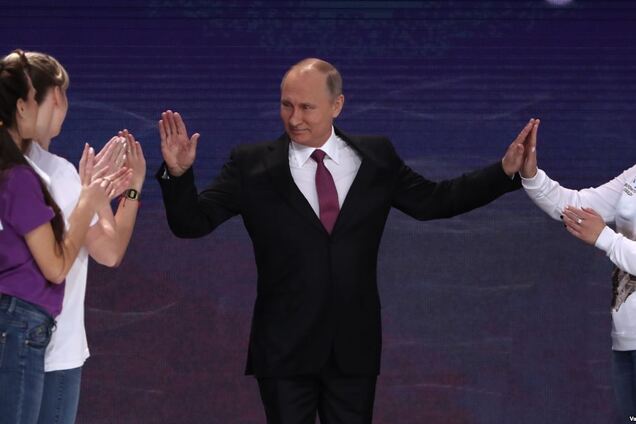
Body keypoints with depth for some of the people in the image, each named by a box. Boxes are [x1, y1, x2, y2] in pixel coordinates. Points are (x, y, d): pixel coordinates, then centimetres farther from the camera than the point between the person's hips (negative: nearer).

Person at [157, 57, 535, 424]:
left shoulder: (376, 158, 5)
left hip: (355, 347, 2)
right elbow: (192, 223, -5)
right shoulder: (252, 167, -2)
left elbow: (435, 201, 11)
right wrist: (178, 173, -24)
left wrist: (507, 171, 2)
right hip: (285, 351, -2)